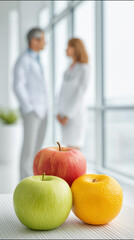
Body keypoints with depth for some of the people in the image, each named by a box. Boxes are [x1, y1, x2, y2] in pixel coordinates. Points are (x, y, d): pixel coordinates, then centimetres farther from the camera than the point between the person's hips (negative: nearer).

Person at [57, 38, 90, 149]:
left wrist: (68, 115, -19)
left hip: (76, 112, -8)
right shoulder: (71, 67, 14)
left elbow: (80, 93, -18)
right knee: (70, 147, 10)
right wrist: (60, 112, 7)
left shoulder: (84, 69, -13)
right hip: (66, 112, 8)